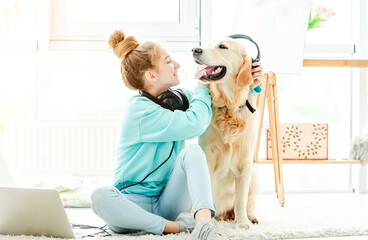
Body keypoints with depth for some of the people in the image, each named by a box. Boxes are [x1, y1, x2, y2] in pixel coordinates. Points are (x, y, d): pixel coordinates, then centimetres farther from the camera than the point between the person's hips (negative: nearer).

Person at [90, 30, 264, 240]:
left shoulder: (178, 97, 7)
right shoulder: (139, 109, -16)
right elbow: (194, 124, -26)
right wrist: (203, 87, -7)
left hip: (168, 203, 5)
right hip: (134, 203, -4)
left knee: (193, 152, -23)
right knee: (100, 197, -36)